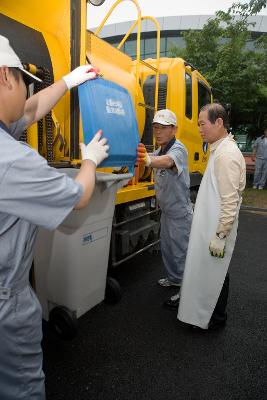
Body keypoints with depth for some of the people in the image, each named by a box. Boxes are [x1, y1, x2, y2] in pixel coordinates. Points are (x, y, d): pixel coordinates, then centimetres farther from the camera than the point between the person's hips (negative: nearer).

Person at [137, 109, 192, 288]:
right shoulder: (160, 151, 10)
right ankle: (174, 279, 40)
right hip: (166, 210, 8)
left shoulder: (178, 149, -24)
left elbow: (167, 161, -45)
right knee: (167, 248, 20)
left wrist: (149, 160, -64)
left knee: (180, 252, 6)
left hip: (180, 213, -8)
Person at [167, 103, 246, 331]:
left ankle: (214, 319, 28)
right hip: (209, 225, 9)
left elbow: (230, 201, -23)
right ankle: (204, 310, 39)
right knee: (205, 270, 21)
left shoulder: (227, 154, -21)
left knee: (214, 273, 7)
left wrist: (220, 236, -21)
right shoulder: (219, 150, 10)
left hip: (217, 229, -9)